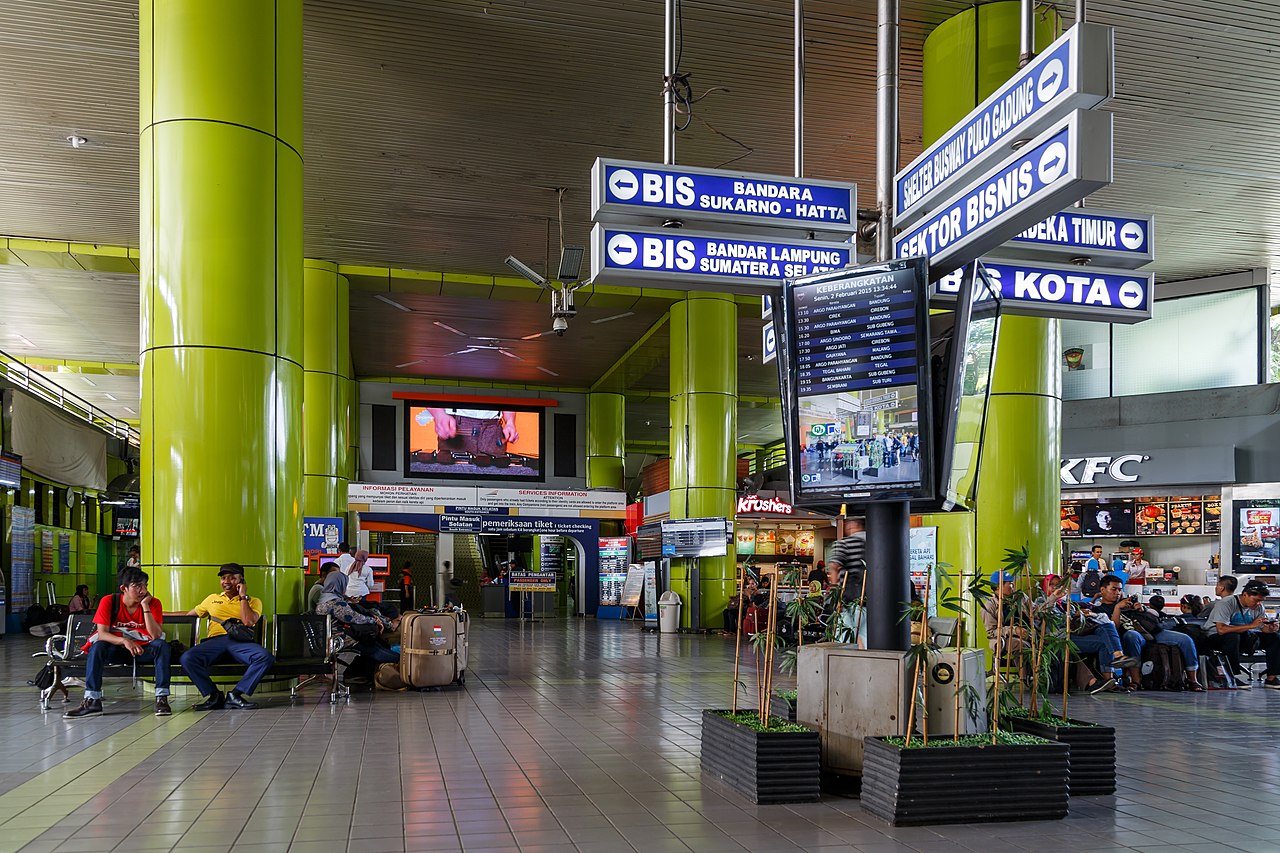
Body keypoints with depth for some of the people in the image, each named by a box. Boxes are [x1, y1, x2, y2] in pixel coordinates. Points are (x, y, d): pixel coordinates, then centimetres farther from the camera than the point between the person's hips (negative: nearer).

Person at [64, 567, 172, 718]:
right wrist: (124, 641, -37)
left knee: (162, 646, -31)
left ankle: (162, 698, -31)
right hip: (118, 649, 0)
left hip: (144, 650, 0)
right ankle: (92, 701, -28)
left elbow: (156, 636, -22)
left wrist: (145, 606, -26)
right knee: (97, 648, -30)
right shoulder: (109, 602, -12)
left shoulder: (153, 603, -12)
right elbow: (102, 633, -19)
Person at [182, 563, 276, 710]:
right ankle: (212, 696, -15)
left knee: (266, 657, -34)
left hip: (240, 641, -2)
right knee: (187, 658, -30)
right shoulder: (213, 599, 30)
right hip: (215, 640, 2)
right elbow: (190, 614, 39)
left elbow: (248, 621, -1)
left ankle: (237, 695, -23)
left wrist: (243, 596, 7)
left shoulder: (253, 601, 19)